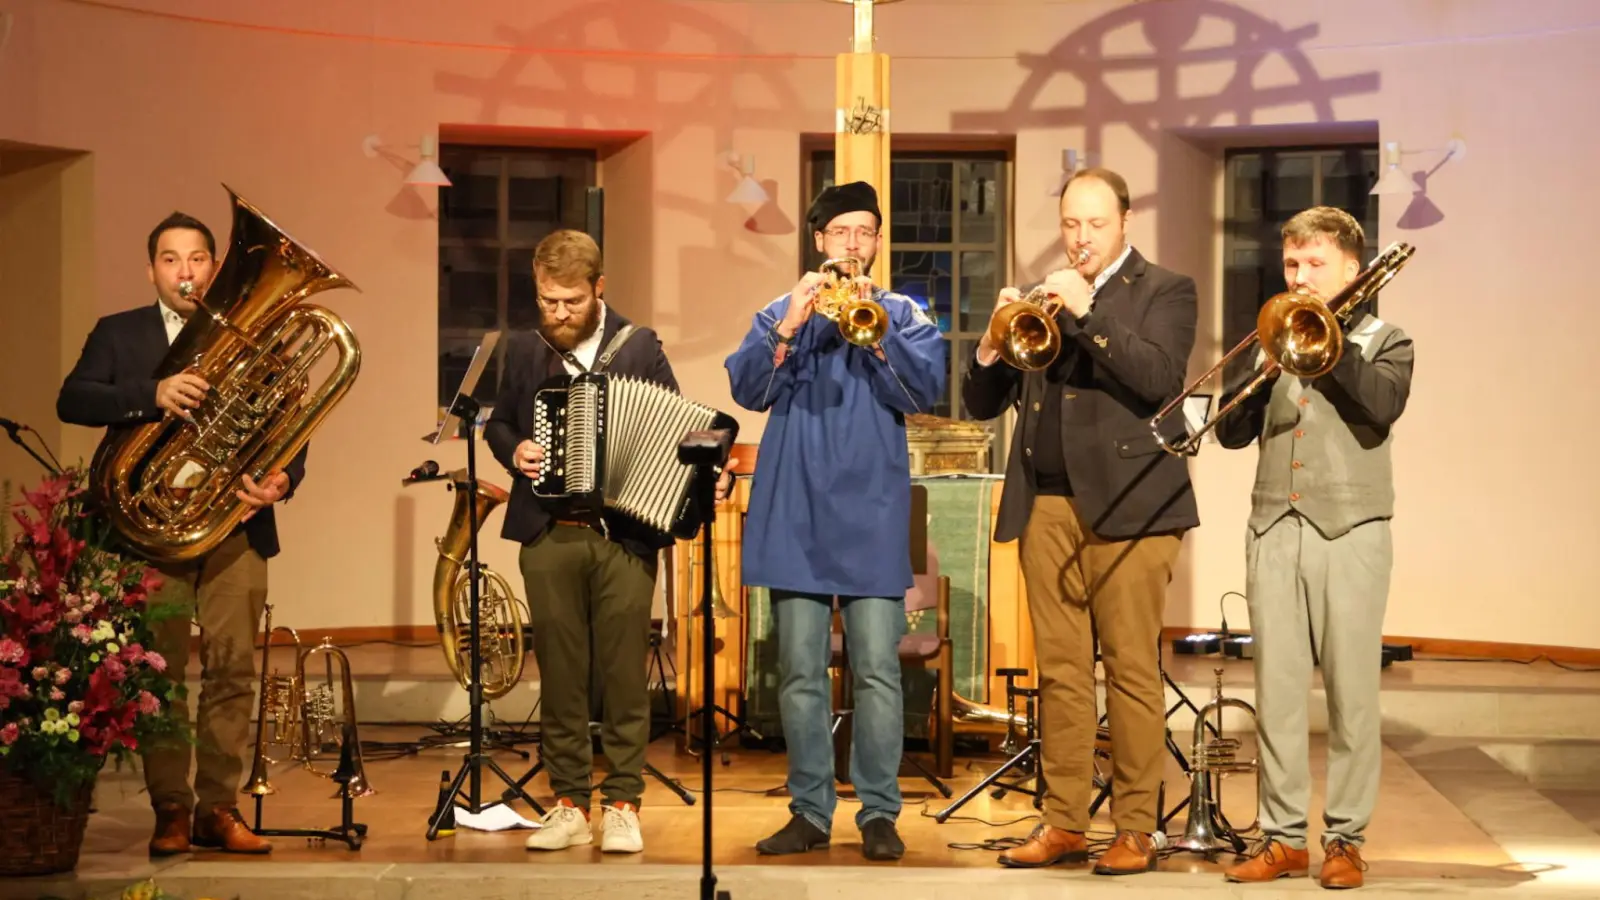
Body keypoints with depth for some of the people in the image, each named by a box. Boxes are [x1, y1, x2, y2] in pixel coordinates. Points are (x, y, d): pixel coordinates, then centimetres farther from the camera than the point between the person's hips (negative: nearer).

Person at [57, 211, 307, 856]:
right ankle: (171, 809, 4)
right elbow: (71, 401, -6)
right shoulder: (118, 334, 10)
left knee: (232, 670, -2)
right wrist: (152, 394, -22)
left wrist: (283, 478, -14)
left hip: (235, 526, 1)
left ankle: (217, 808, 6)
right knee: (159, 671, -2)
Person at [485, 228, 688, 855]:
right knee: (561, 674, 5)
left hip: (626, 533, -2)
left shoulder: (640, 348, 4)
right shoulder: (524, 352, 10)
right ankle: (569, 803, 12)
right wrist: (513, 450, -1)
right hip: (549, 536, 2)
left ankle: (622, 805, 6)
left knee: (624, 673, -1)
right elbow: (497, 422, 20)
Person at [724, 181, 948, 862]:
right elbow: (747, 389, -2)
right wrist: (789, 327, -14)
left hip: (871, 514, -1)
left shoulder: (904, 315, 10)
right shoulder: (780, 314, 13)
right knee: (800, 673, 3)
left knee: (877, 672, -4)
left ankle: (879, 812, 2)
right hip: (794, 512, 2)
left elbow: (927, 389, -7)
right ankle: (810, 811, 10)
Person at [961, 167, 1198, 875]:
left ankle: (1135, 829, 2)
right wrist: (997, 339, -8)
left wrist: (1086, 312, -17)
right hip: (1045, 505, 5)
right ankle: (1064, 824, 11)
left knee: (1132, 671, -3)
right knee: (1060, 673, 6)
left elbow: (1161, 378, -14)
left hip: (1125, 502, -4)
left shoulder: (1164, 291, 4)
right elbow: (982, 403, 12)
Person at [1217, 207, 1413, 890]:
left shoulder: (1382, 340, 7)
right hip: (1274, 530, 3)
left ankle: (1345, 837, 6)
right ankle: (1283, 836, 9)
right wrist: (1266, 361, -7)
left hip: (1350, 531, -3)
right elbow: (1232, 432, 7)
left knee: (1351, 691, -1)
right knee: (1276, 689, 3)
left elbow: (1382, 405, -14)